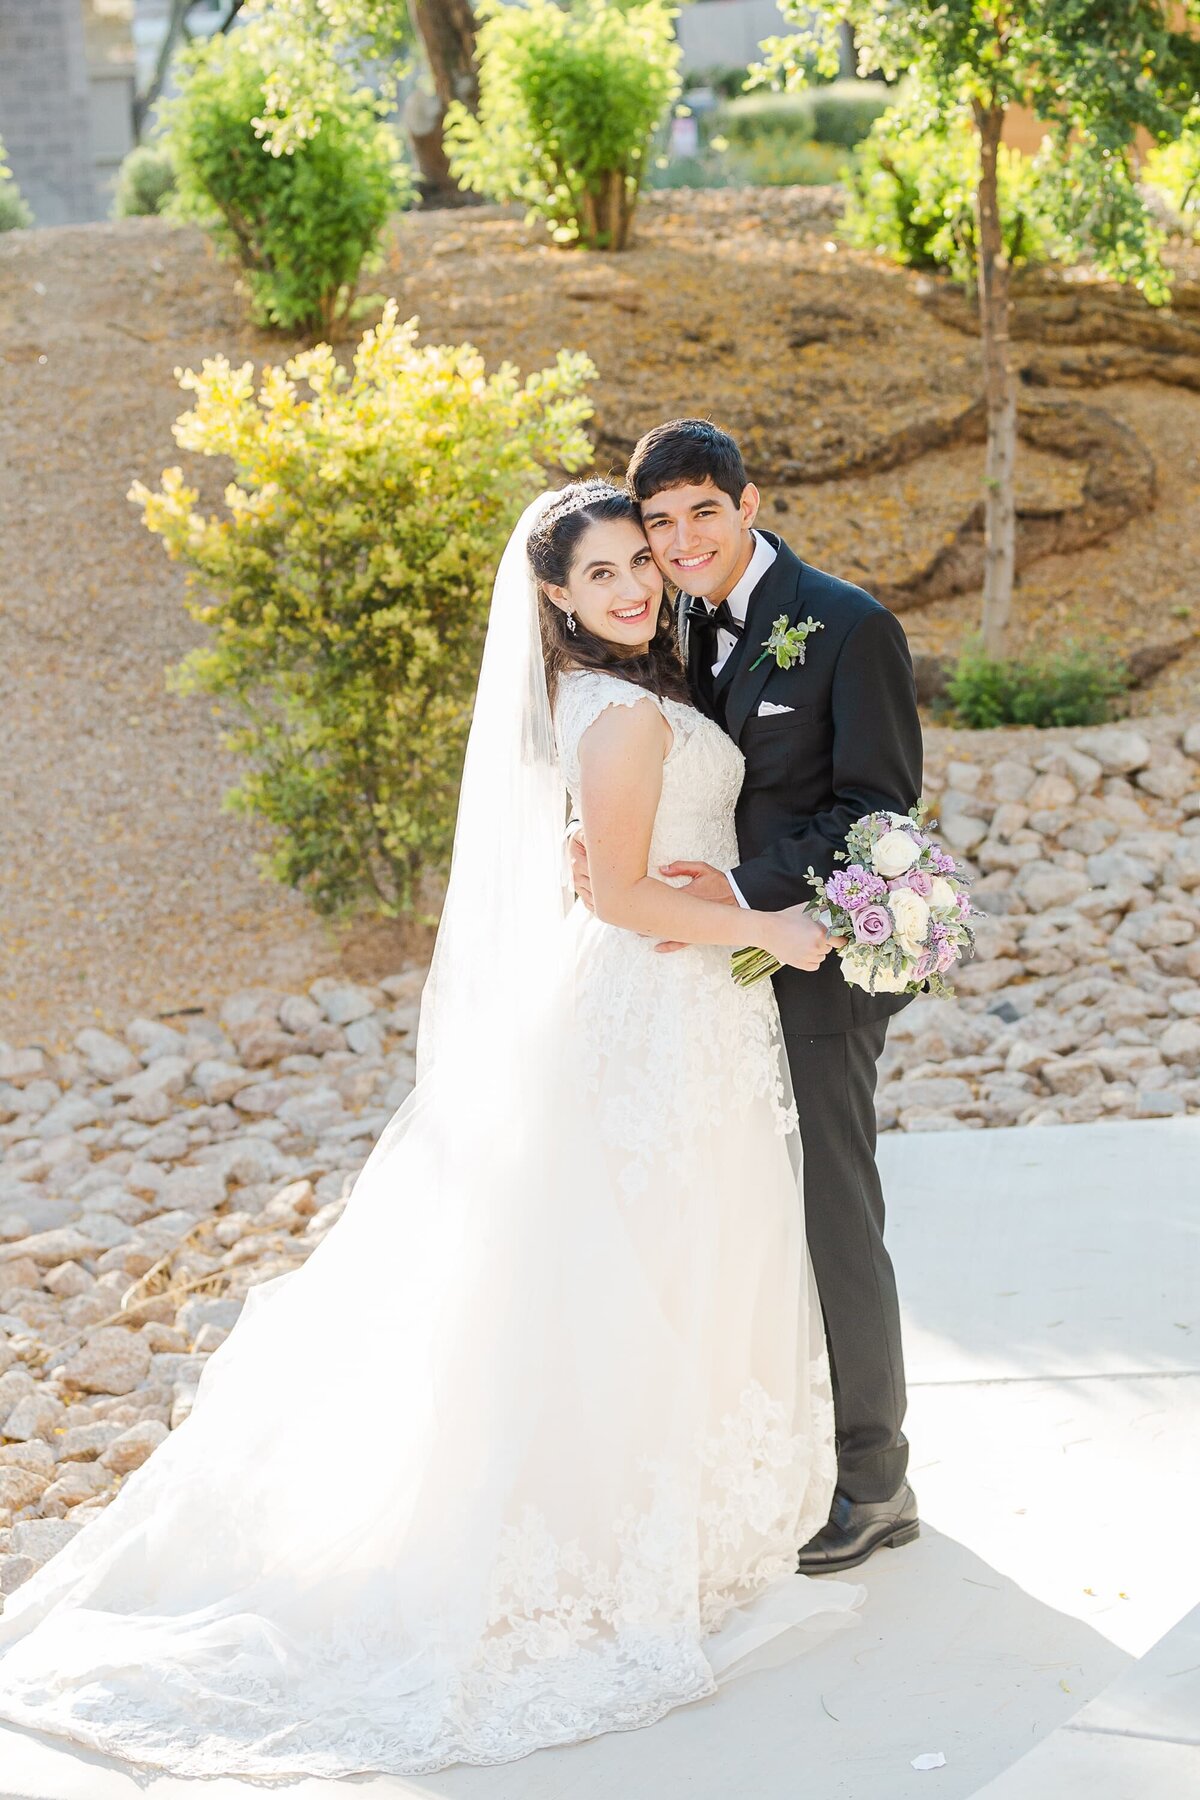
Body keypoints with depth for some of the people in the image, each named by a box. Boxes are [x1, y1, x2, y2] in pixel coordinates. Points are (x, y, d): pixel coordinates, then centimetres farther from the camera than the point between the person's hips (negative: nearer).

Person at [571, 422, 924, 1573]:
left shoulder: (848, 626, -13)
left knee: (831, 1221, 0)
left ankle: (873, 1486, 14)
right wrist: (597, 837, -10)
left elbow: (880, 808, -16)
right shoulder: (689, 628, 10)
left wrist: (746, 888, -24)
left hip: (812, 971, -7)